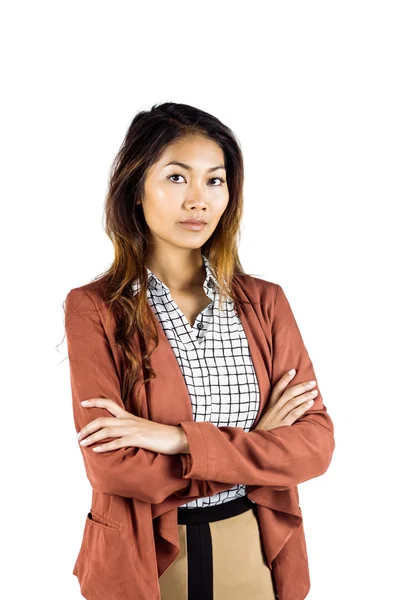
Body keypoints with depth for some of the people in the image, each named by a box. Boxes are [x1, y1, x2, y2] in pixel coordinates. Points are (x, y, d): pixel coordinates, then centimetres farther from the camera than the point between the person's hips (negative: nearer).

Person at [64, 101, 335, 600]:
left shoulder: (265, 302, -2)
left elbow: (316, 443, -9)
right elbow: (112, 466, -18)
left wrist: (182, 440, -20)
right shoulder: (94, 309, -11)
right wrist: (255, 448, -13)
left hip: (256, 555, 3)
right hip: (143, 559, -2)